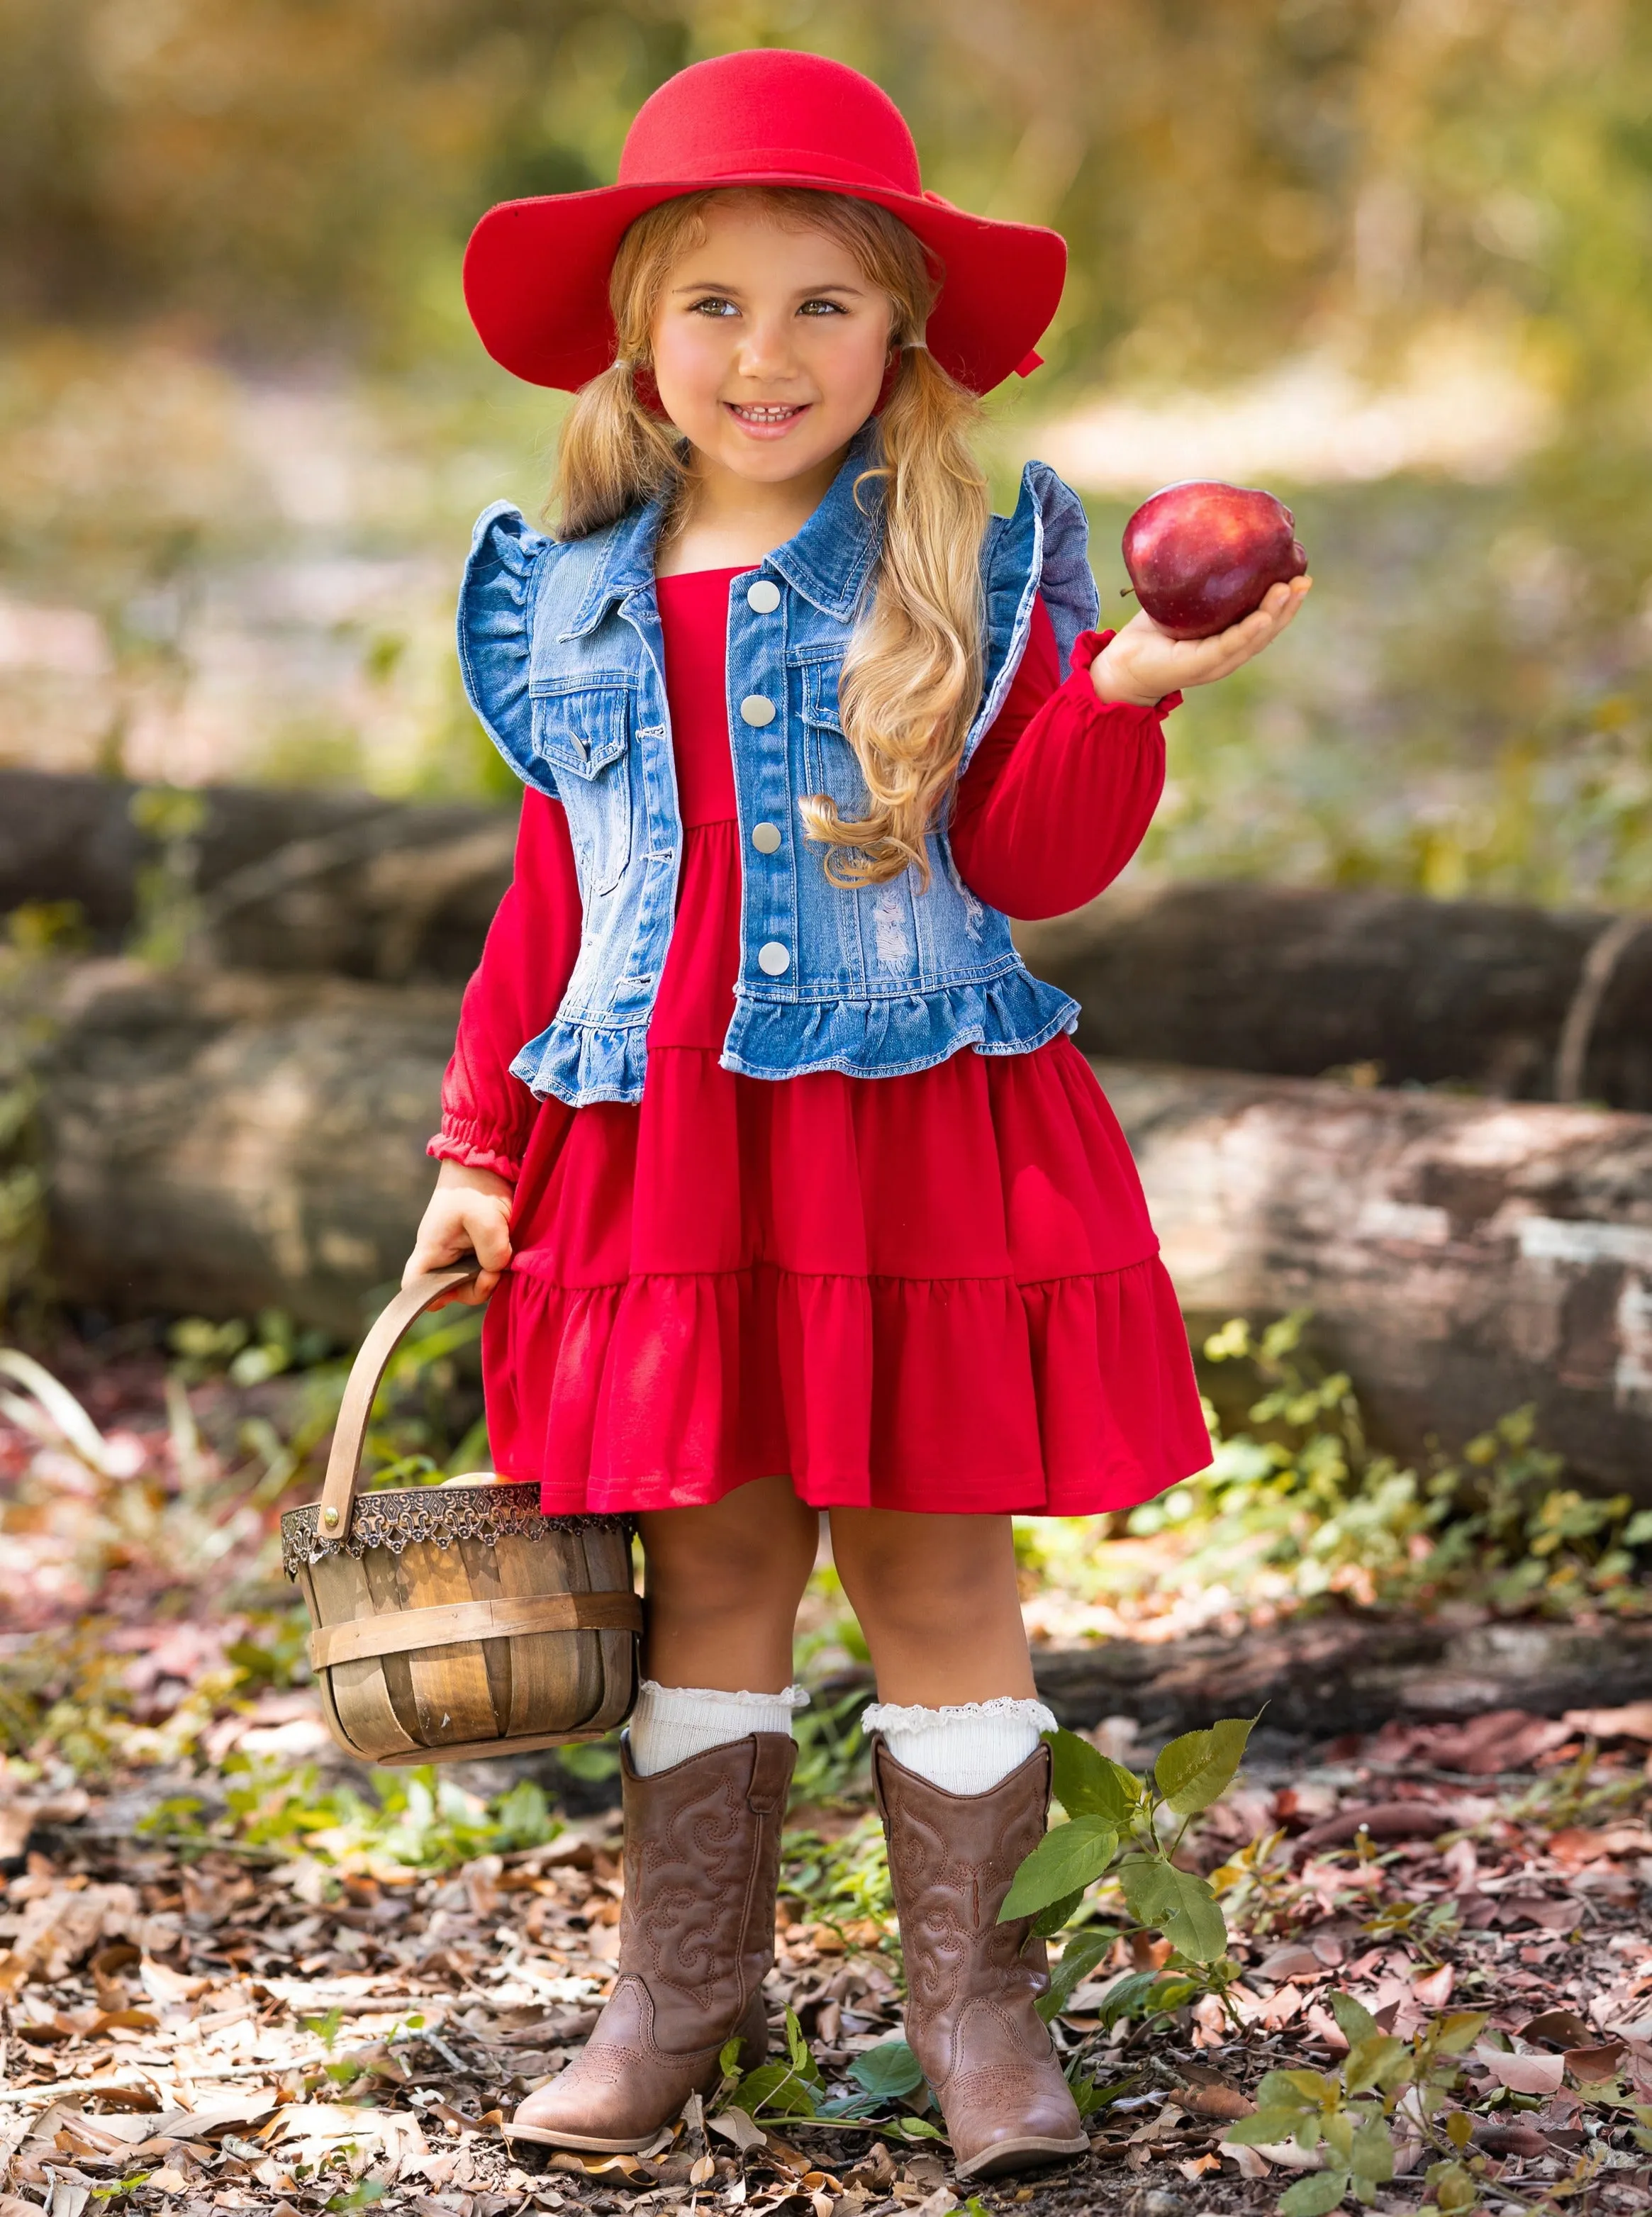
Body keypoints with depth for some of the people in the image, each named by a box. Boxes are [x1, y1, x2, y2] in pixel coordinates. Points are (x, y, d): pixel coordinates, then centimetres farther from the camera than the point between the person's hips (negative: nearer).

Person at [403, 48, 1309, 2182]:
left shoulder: (973, 576, 0)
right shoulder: (575, 605, 10)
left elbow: (1026, 861, -6)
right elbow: (550, 900, 15)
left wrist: (1122, 692, -22)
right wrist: (472, 1148, 11)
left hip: (916, 1129, -3)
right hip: (652, 1152, 3)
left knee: (935, 1565, 3)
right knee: (707, 1565, 10)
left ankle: (968, 1982, 15)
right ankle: (682, 1979, 22)